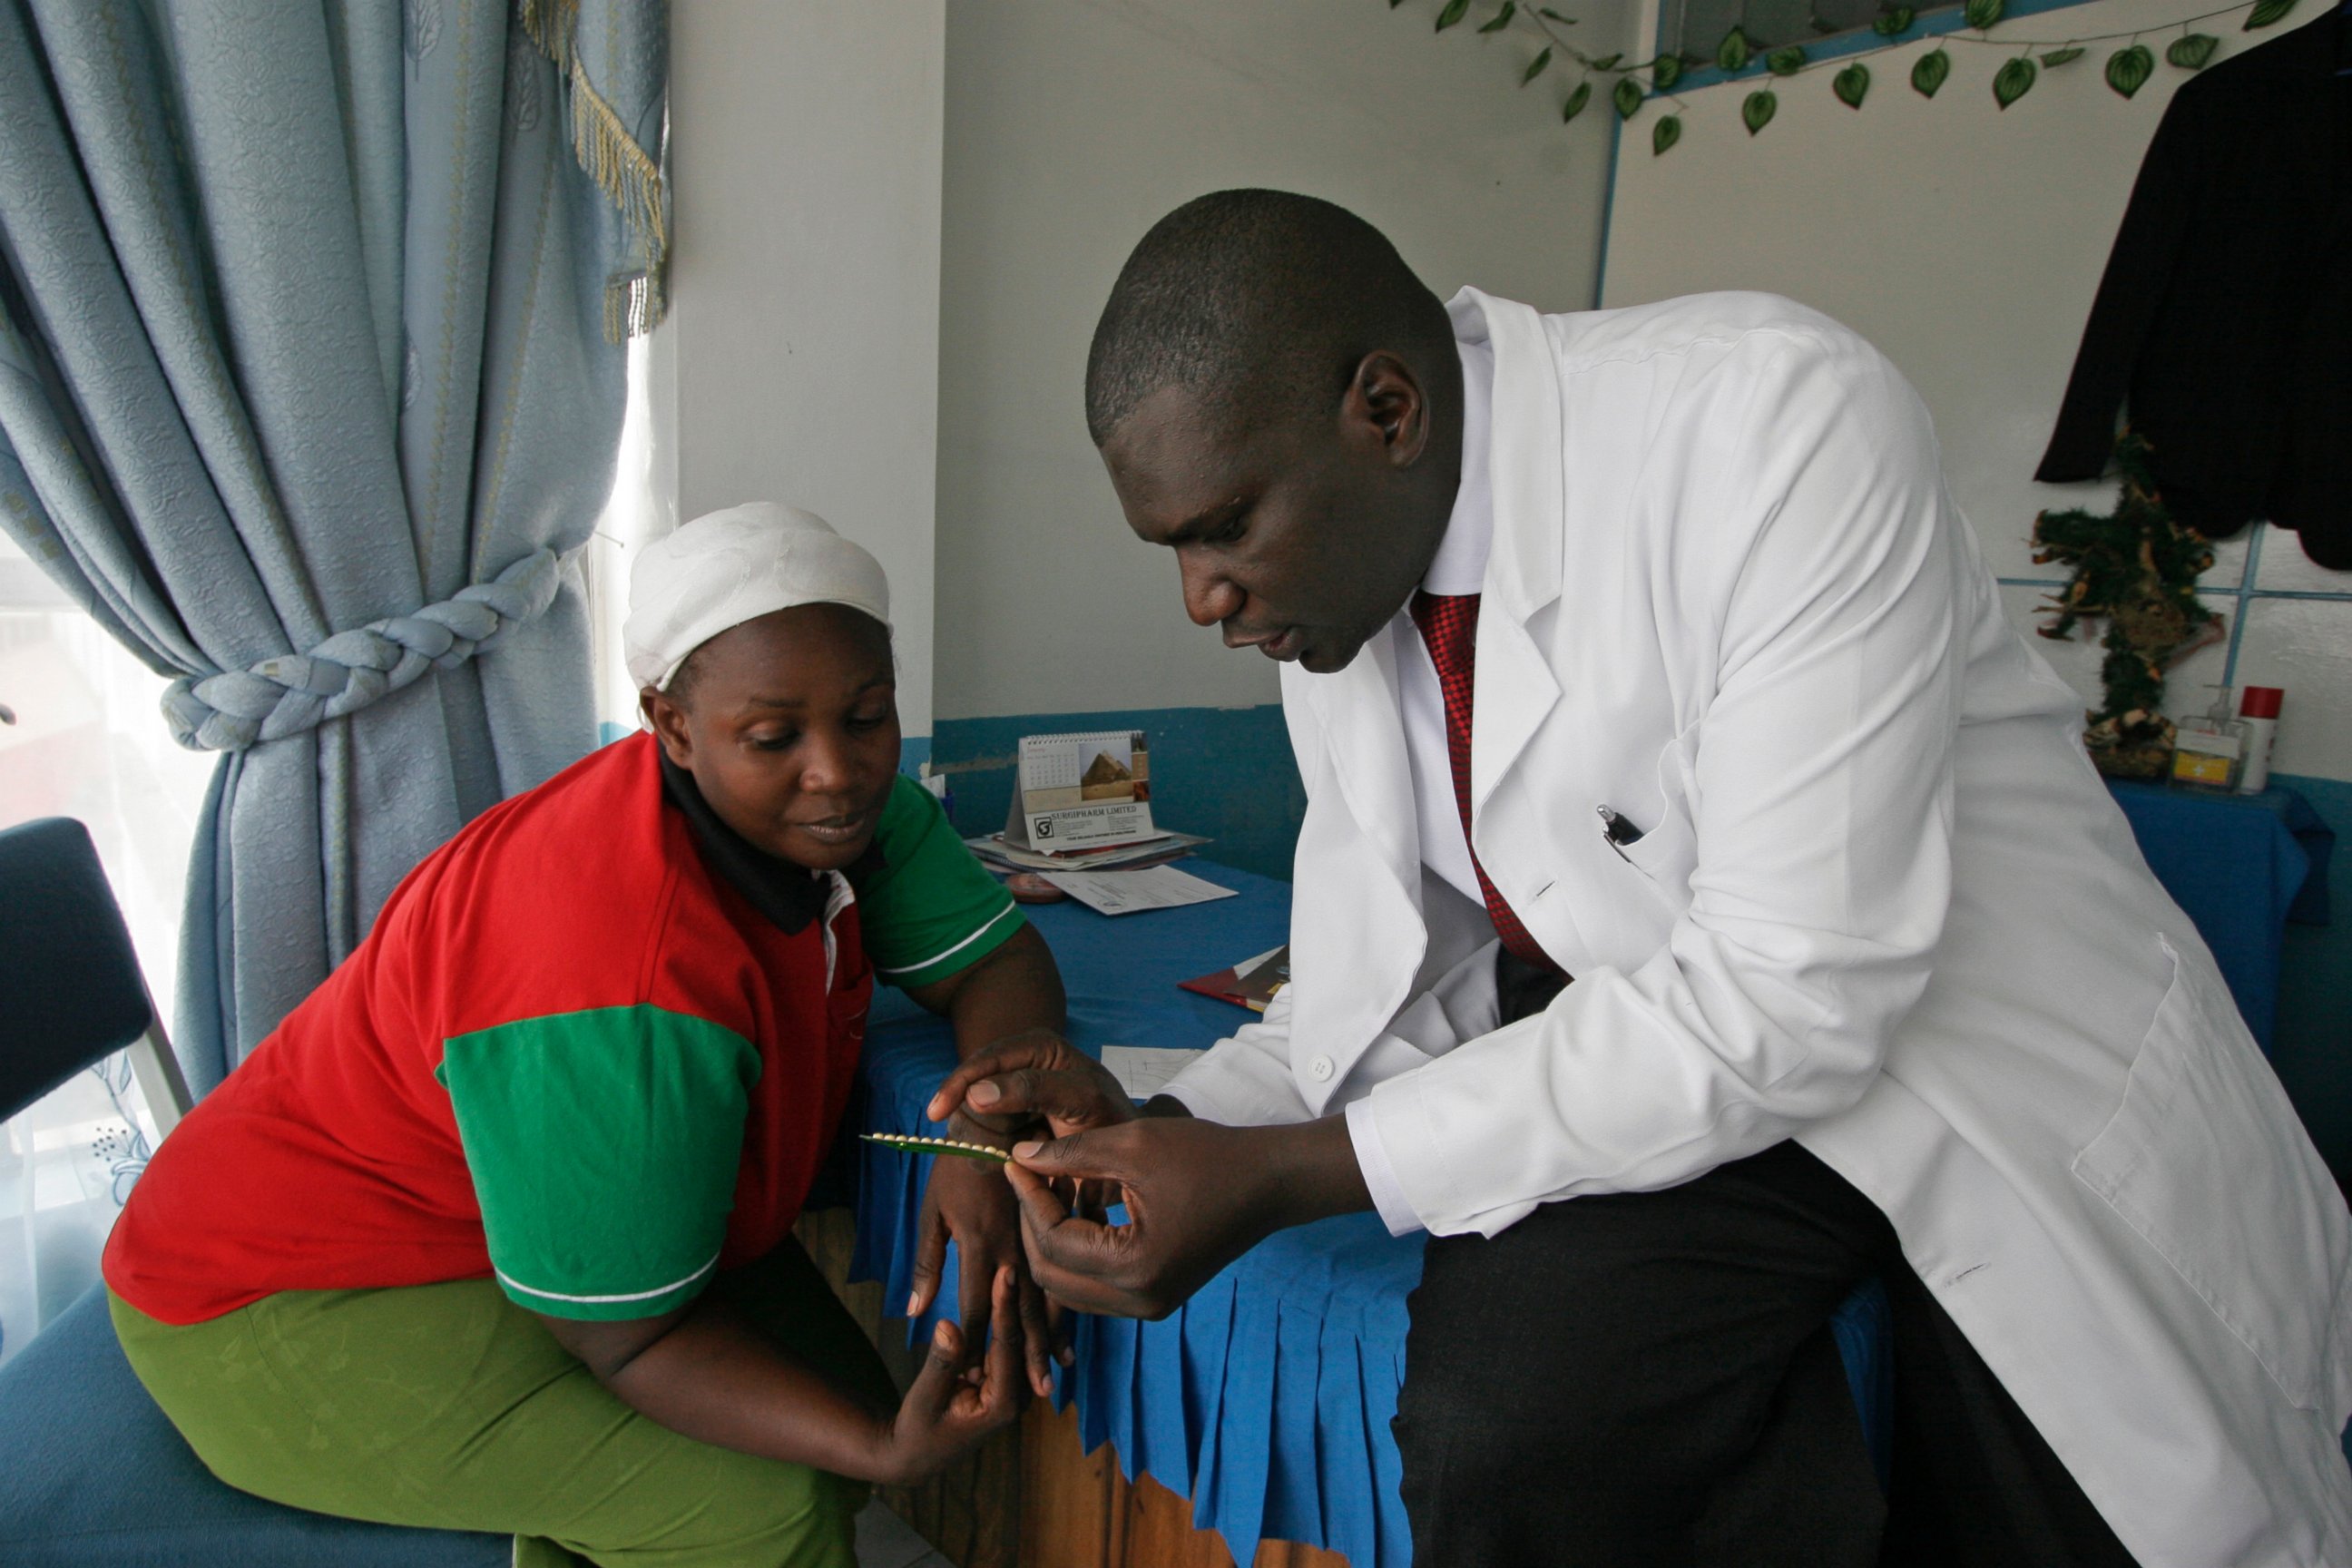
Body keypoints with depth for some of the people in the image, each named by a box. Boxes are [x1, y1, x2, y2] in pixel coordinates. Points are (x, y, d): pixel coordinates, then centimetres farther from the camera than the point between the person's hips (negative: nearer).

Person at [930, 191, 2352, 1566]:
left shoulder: (1778, 415, -24)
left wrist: (1291, 1177, -26)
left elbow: (1795, 992, -28)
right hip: (1626, 1060, 3)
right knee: (1499, 1427, -21)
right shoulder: (1330, 567, -4)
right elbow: (1395, 981, 2)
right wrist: (1174, 1127, -14)